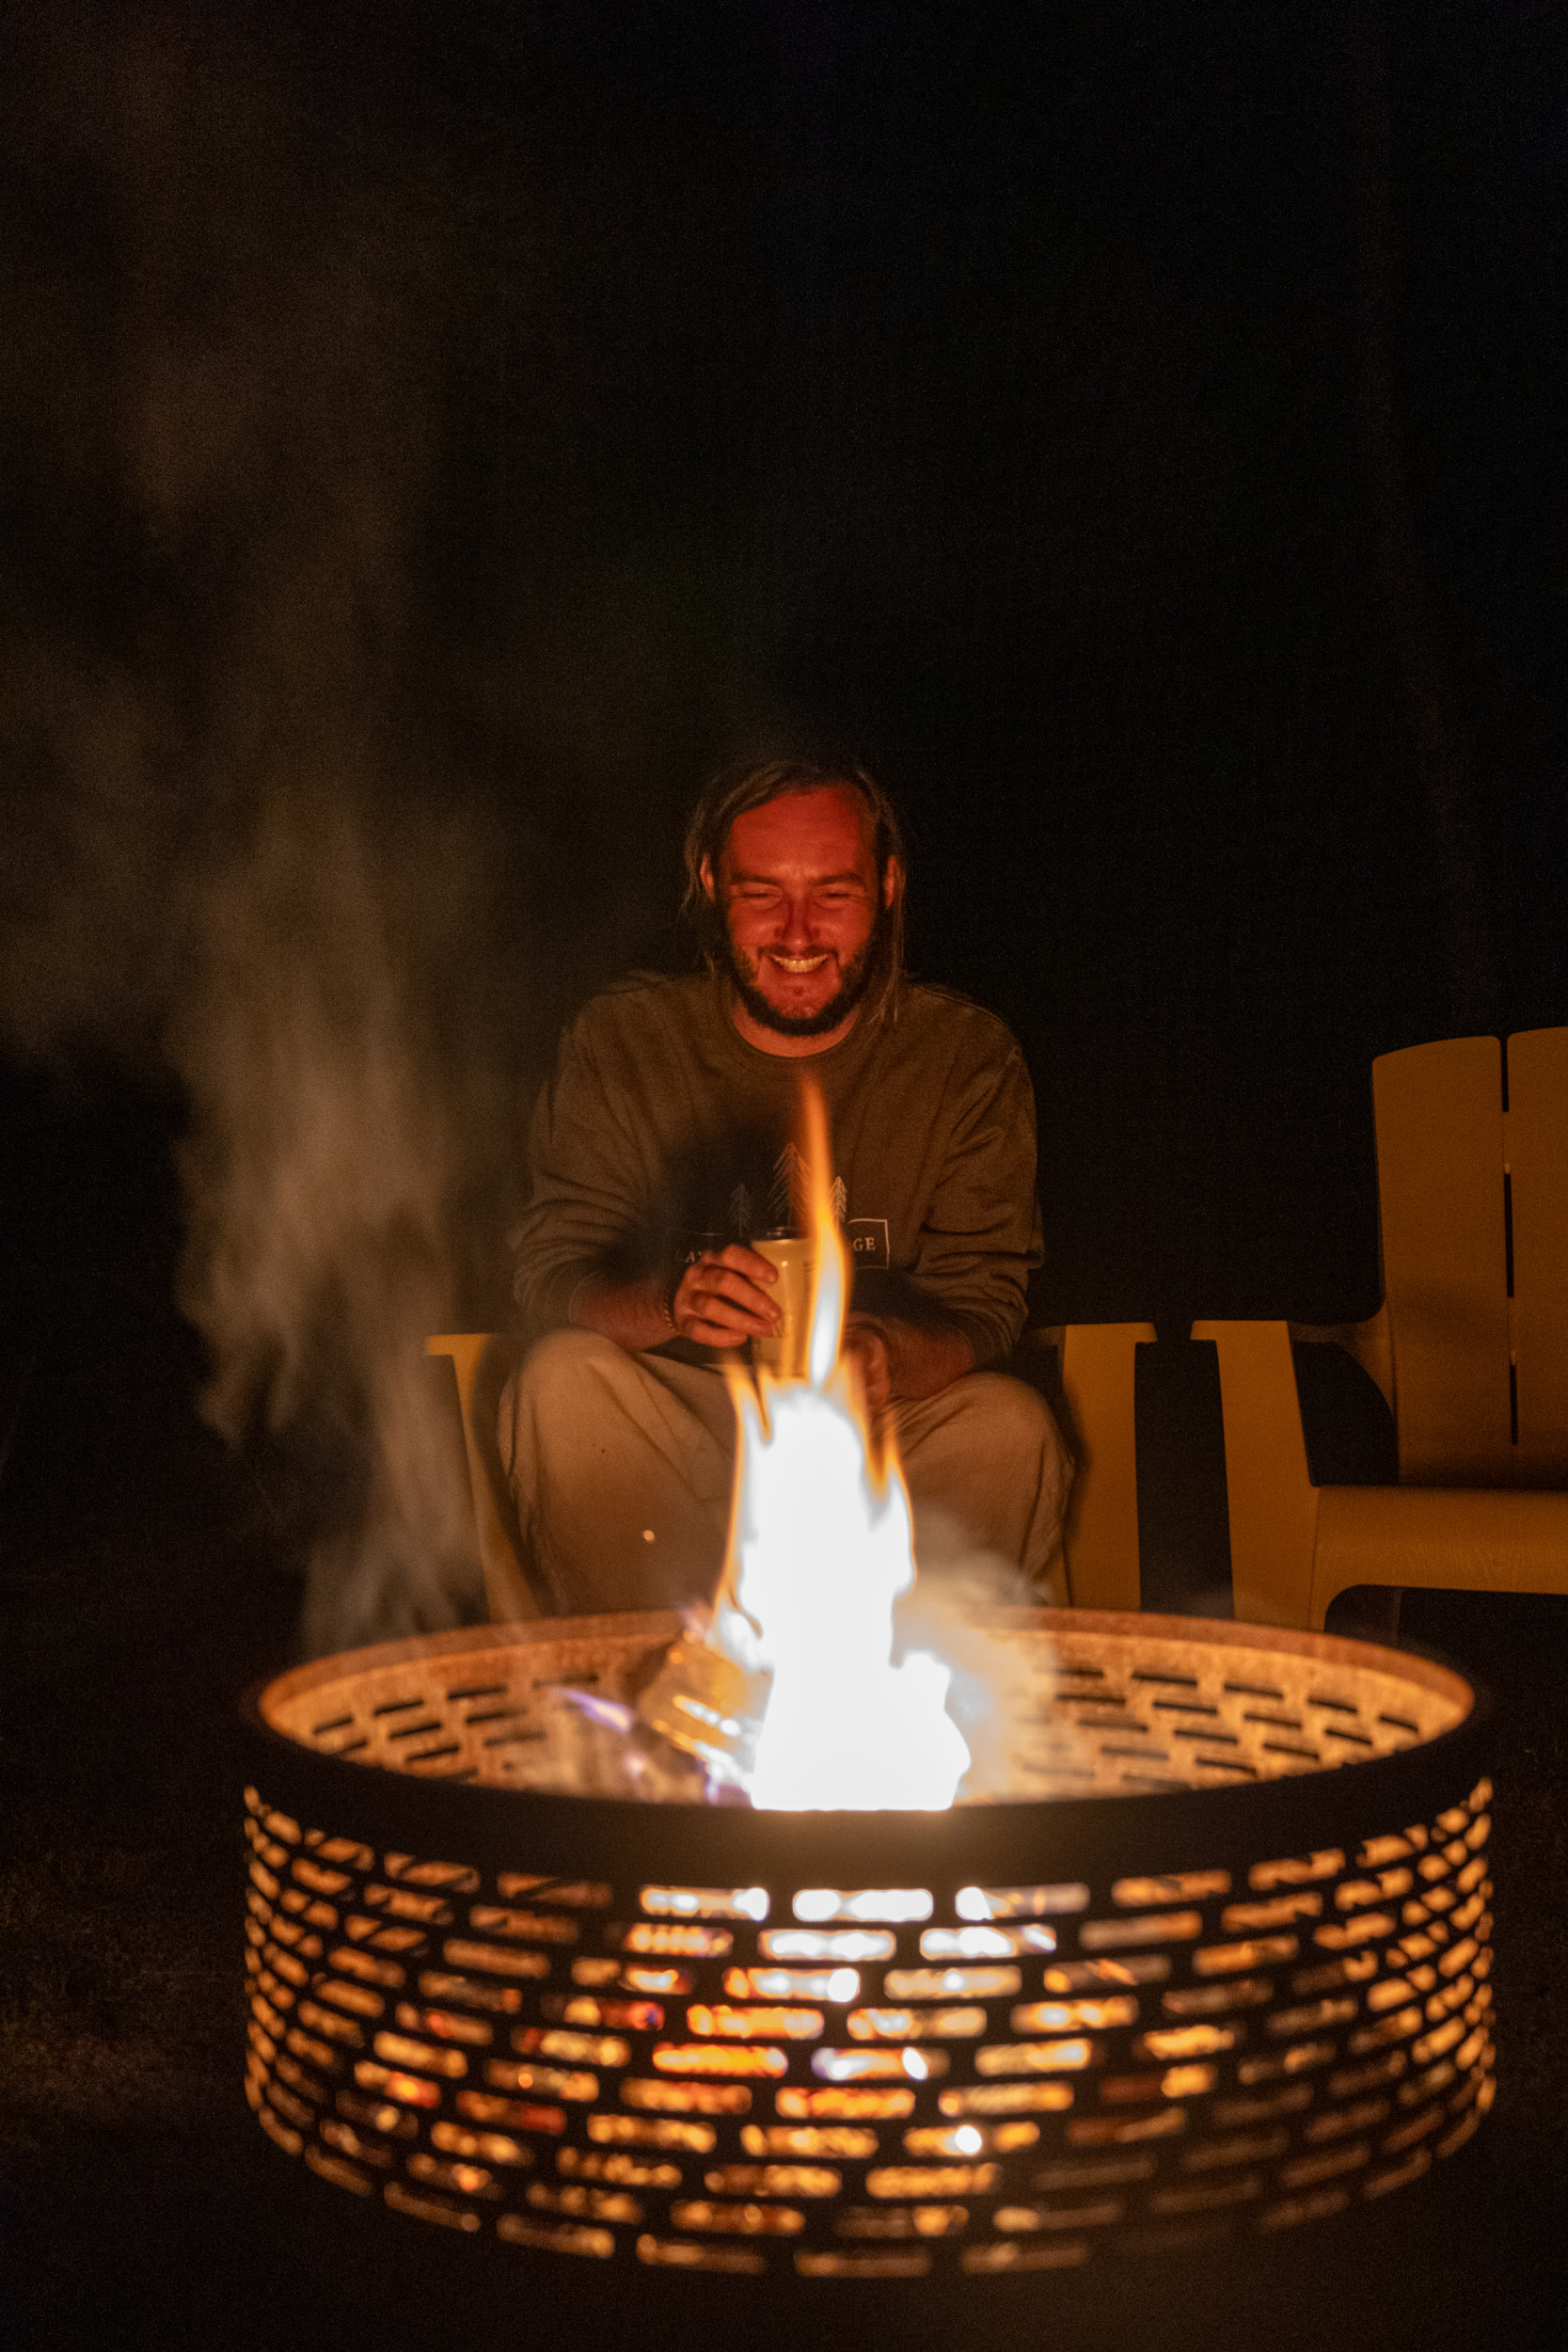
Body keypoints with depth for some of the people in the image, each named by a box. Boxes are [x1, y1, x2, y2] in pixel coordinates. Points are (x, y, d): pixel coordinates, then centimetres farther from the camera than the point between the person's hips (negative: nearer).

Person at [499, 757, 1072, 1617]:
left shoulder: (967, 1056, -3)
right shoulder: (620, 1040, -4)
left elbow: (982, 1304, -8)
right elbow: (550, 1275, -10)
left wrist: (891, 1358, -33)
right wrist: (670, 1304, -35)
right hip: (673, 1422, 0)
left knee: (1009, 1426, -29)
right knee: (564, 1379, -28)